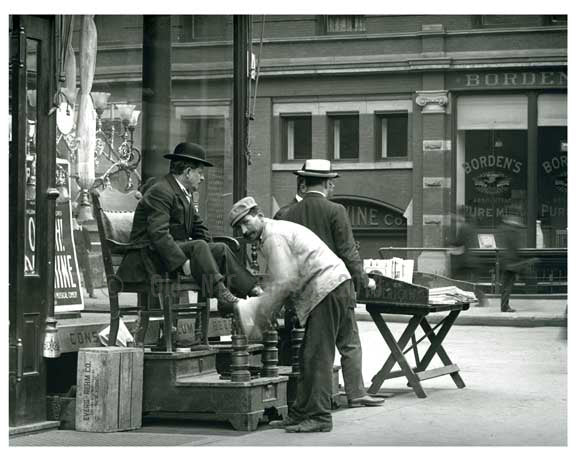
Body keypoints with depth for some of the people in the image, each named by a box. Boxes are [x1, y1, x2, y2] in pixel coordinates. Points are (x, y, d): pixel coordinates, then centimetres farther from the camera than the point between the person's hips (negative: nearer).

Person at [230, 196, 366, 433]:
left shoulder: (274, 236, -10)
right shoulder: (277, 232, 22)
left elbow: (284, 282, -15)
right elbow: (277, 282, 21)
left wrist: (260, 309, -6)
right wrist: (259, 303, 8)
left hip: (328, 290, -11)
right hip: (335, 289, 11)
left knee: (317, 356, -12)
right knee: (309, 356, 11)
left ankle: (319, 417, -13)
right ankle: (301, 414, 15)